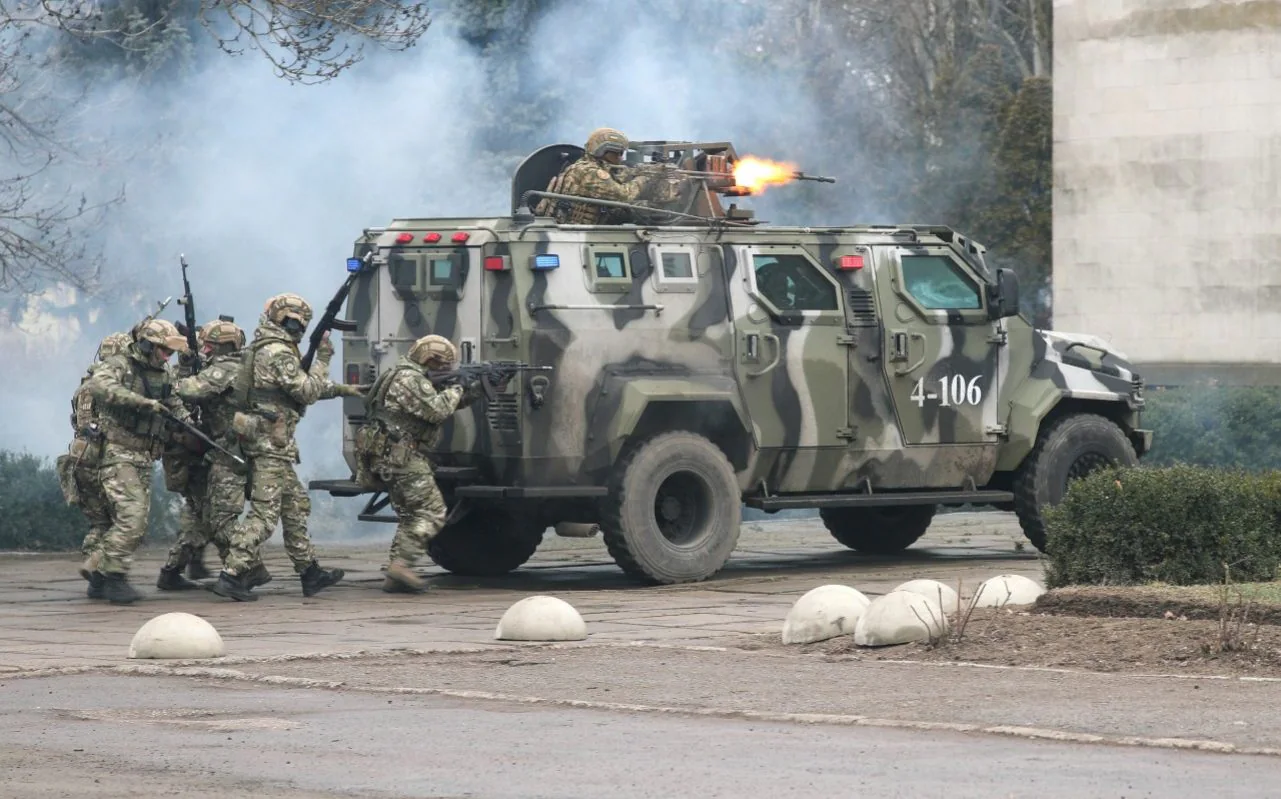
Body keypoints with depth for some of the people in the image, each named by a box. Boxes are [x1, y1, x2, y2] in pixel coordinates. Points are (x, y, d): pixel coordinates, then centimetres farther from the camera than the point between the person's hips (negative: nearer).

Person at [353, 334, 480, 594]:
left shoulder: (406, 375, 22)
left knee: (411, 516, 14)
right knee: (432, 512, -9)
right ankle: (402, 563, -17)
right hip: (400, 456, -11)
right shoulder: (410, 378, -12)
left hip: (388, 460, 11)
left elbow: (434, 412, 19)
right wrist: (457, 390, -5)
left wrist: (461, 399, 5)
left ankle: (395, 576, 9)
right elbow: (437, 410, -20)